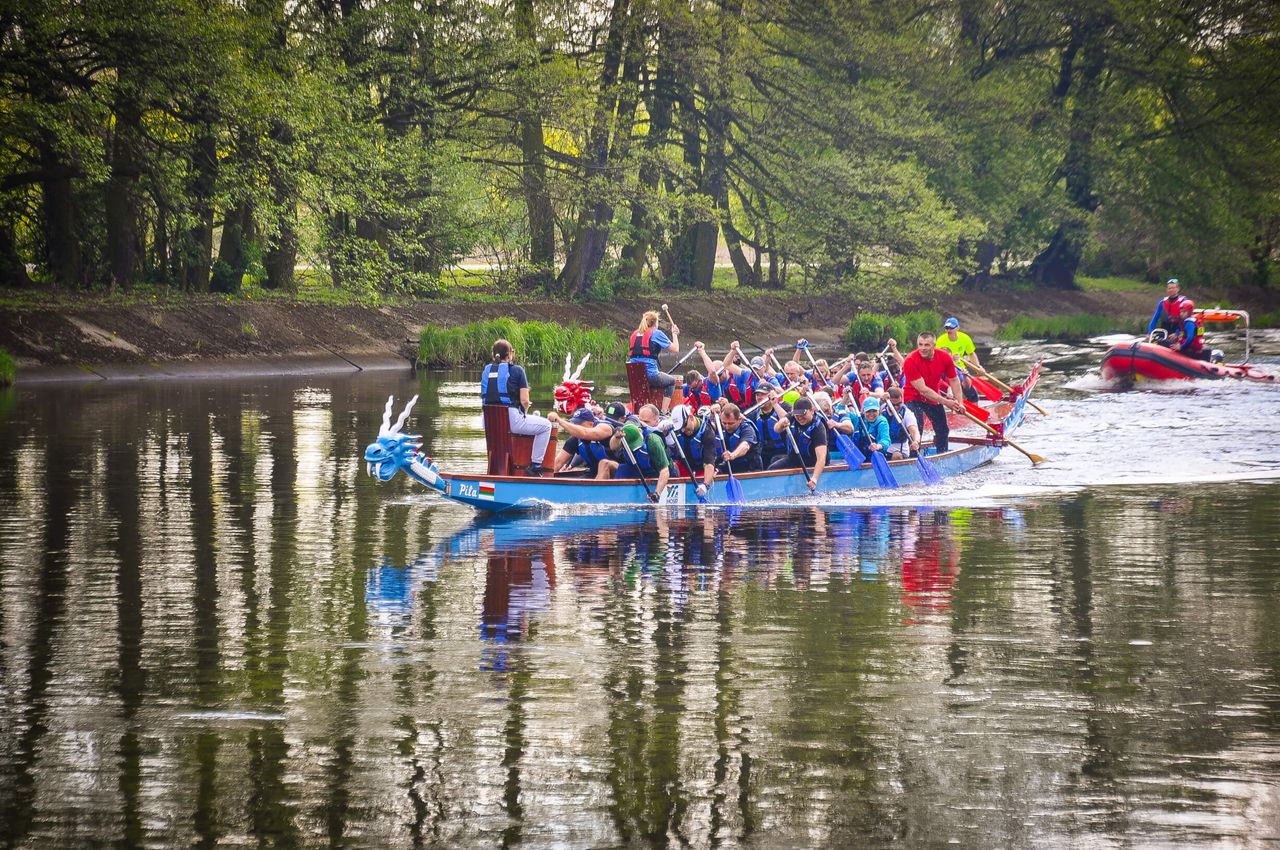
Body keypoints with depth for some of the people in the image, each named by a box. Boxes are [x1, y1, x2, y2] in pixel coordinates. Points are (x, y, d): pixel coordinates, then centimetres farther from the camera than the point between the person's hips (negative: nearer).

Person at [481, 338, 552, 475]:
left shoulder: (487, 370, 13)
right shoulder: (516, 370, -3)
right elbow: (525, 401, -8)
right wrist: (524, 413, 15)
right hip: (511, 419, -6)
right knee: (546, 425, 13)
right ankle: (535, 465, 8)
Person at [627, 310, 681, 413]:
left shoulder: (634, 334, 14)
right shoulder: (656, 333, -4)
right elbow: (675, 349, -6)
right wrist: (674, 334, 9)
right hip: (650, 375, -6)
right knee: (671, 381, 23)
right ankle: (663, 412, 12)